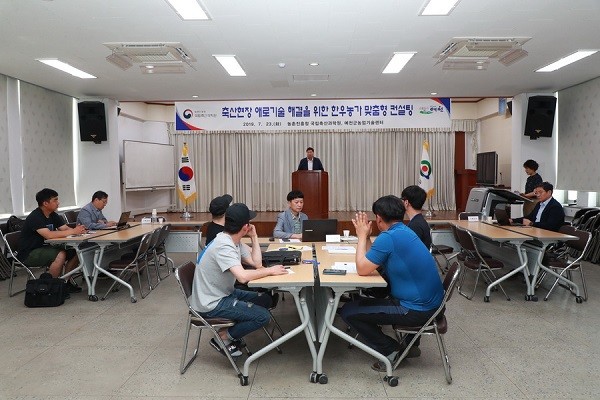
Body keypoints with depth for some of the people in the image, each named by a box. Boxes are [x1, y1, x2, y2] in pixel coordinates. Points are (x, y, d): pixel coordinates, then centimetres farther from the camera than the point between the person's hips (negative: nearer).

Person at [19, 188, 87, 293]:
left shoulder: (53, 215, 6)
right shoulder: (35, 217, -21)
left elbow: (65, 228, -2)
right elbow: (49, 235, -34)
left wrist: (77, 230, -24)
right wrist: (73, 231, -31)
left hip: (44, 248, 8)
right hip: (29, 253, -8)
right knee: (60, 254, -32)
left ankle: (67, 281, 4)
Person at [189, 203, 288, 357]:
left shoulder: (235, 240, 3)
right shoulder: (223, 245, -27)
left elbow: (256, 263, 4)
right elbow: (243, 276, -37)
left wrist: (254, 236, 0)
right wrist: (270, 271, -24)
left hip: (223, 293, 10)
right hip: (211, 304, -10)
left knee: (265, 300, 13)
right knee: (263, 316, -13)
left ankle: (233, 333, 17)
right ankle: (222, 337, 3)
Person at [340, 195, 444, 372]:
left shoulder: (388, 237, -21)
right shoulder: (404, 231, 9)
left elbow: (362, 269, -13)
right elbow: (372, 261, 14)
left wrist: (362, 236, -4)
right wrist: (365, 236, 11)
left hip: (418, 310, -10)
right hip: (432, 302, 10)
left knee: (348, 311, -5)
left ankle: (390, 351, 6)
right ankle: (411, 345, 33)